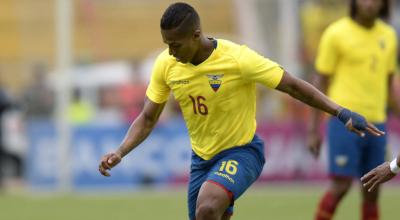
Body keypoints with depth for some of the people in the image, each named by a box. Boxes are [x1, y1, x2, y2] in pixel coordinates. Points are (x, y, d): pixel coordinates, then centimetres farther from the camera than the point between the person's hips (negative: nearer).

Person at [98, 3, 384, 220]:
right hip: (202, 157, 6)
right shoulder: (166, 64, -9)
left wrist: (341, 113, -26)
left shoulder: (237, 59, -24)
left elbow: (293, 86, -17)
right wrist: (120, 153, -13)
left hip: (241, 152, -6)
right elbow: (148, 119, 2)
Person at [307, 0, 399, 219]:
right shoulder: (336, 33, -4)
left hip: (376, 123, 5)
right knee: (340, 185, -10)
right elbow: (320, 82, -2)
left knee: (372, 191, 5)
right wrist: (313, 130, -4)